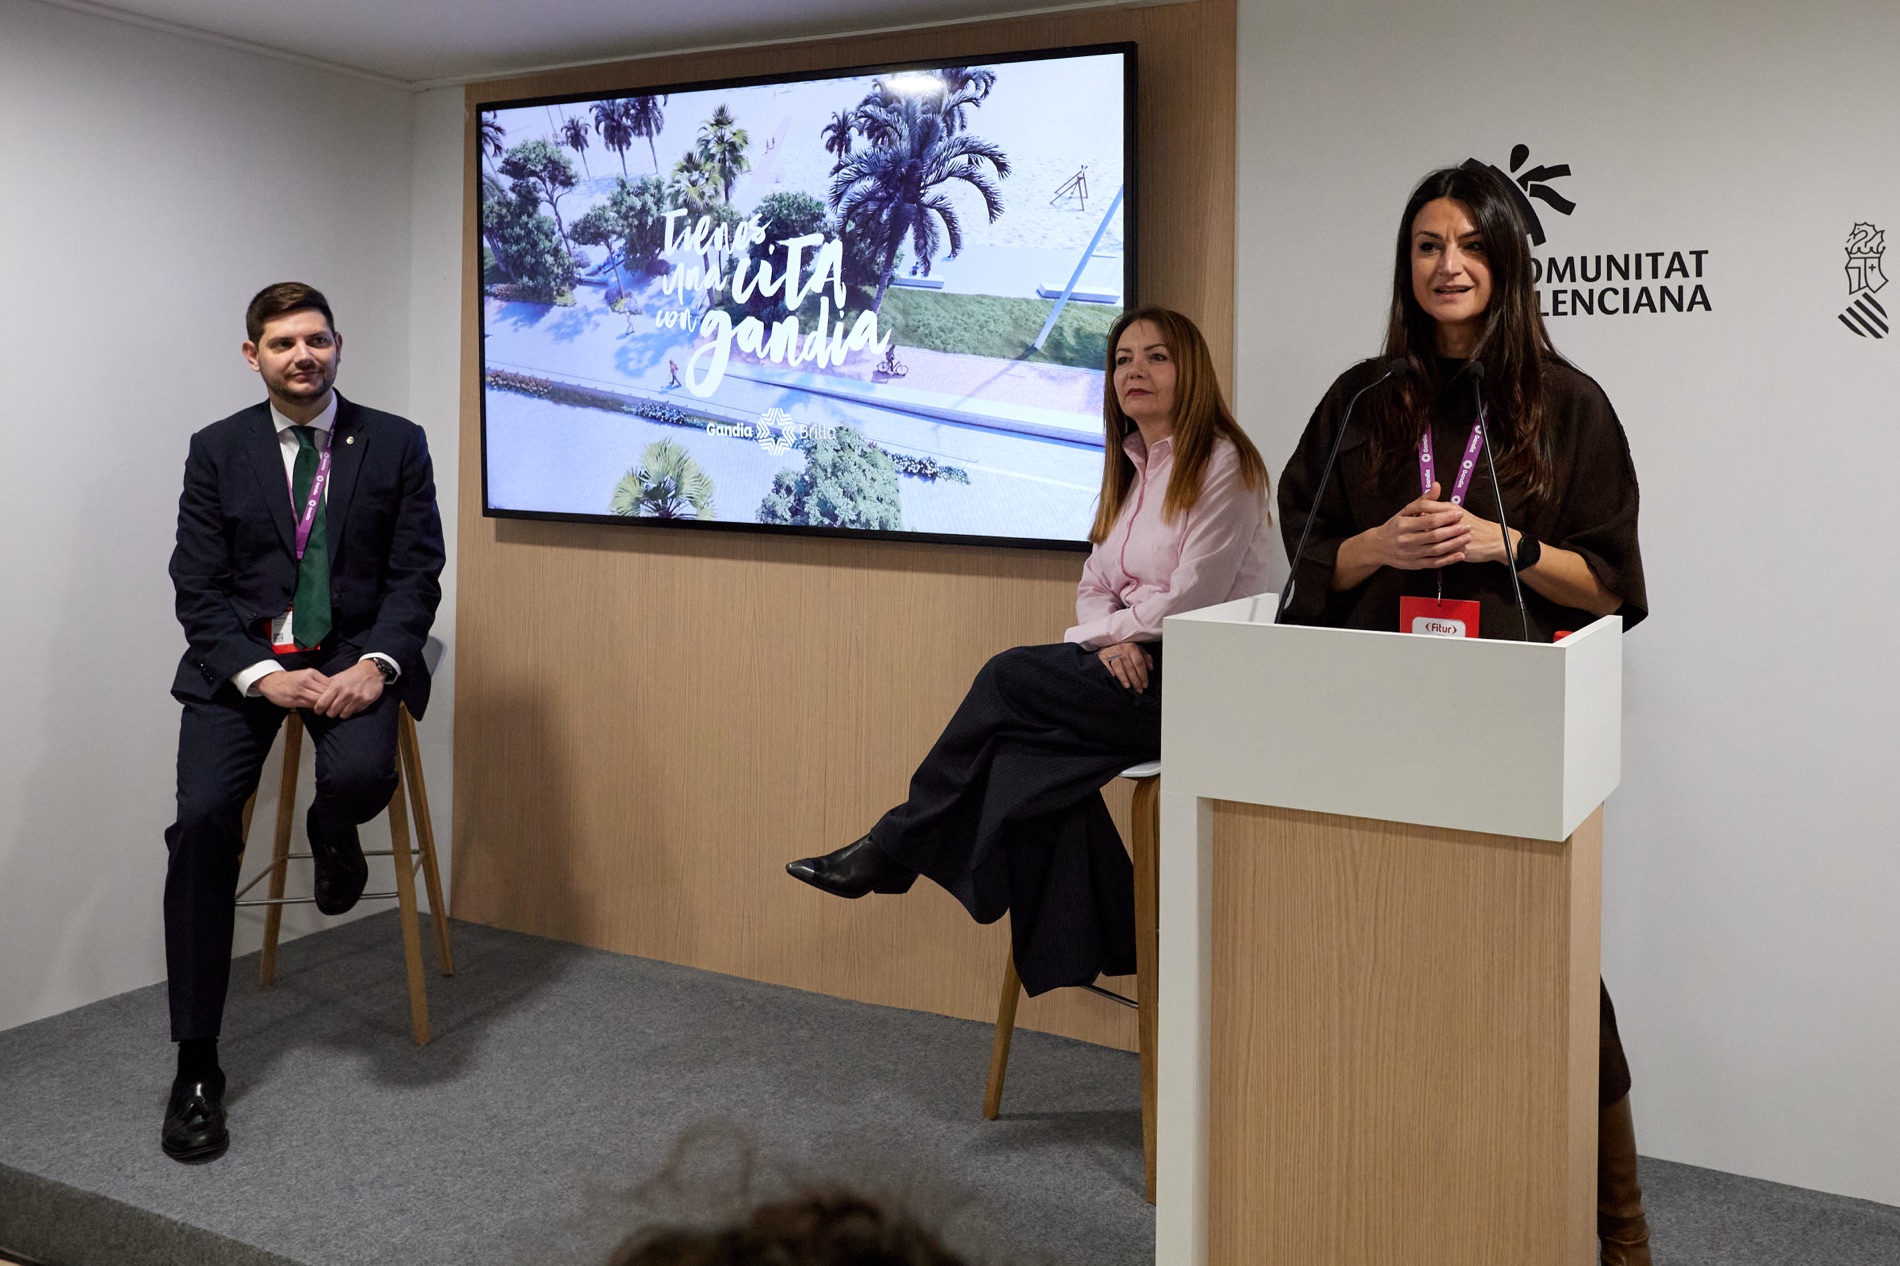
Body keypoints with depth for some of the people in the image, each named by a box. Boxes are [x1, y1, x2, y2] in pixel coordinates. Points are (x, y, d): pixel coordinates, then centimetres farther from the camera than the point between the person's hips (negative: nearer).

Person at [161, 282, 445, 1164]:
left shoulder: (396, 444, 4)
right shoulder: (217, 450, 6)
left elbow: (415, 573, 1)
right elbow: (198, 588, 1)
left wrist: (373, 664, -17)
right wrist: (264, 675, -15)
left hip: (355, 653, -1)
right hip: (241, 659, 1)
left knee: (359, 774, -33)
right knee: (202, 819, -20)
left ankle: (331, 836, 11)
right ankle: (196, 1066, -9)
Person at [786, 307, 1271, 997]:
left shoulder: (1222, 463, -9)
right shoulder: (1130, 467, 16)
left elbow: (1191, 604, -16)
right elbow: (1094, 589, 13)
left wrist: (1105, 631, -4)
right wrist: (1110, 641, -9)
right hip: (1134, 675, 7)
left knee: (1009, 678, -18)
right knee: (1024, 752, -18)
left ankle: (895, 847, -3)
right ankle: (1080, 954, -9)